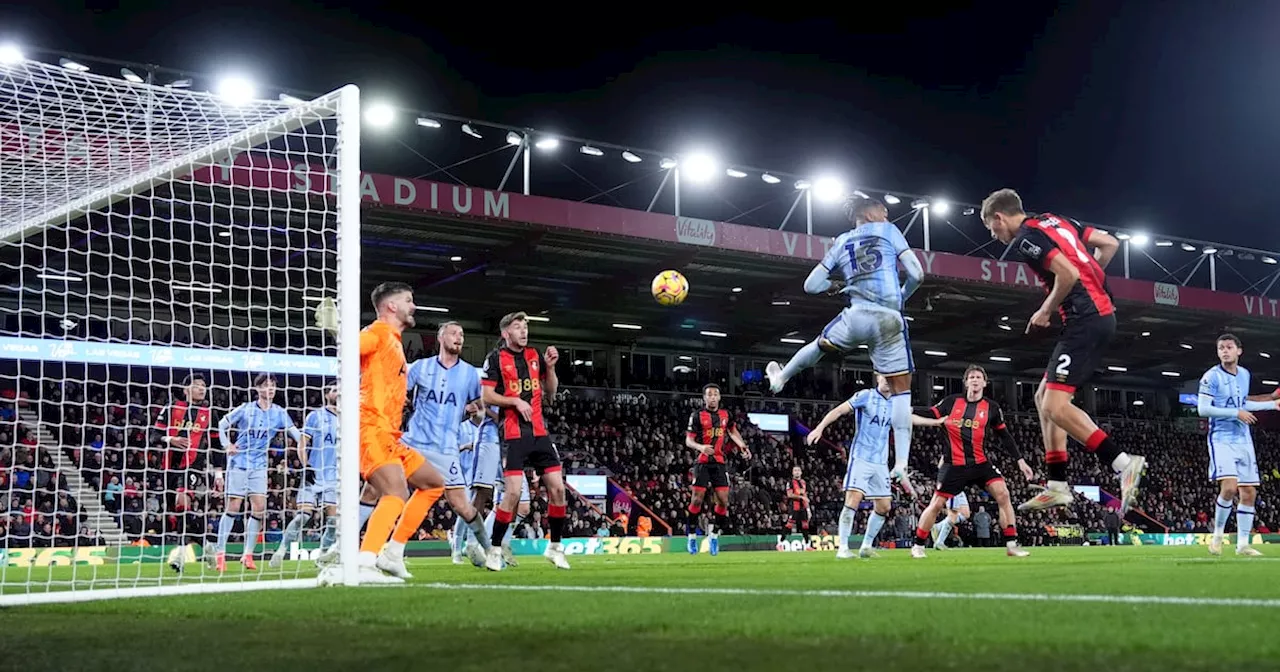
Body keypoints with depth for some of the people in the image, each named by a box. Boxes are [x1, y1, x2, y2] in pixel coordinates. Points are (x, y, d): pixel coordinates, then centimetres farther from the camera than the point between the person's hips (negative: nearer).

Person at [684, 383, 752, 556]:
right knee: (697, 499, -7)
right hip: (702, 462, -4)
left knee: (723, 501, -1)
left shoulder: (726, 415, 8)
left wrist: (743, 446, 13)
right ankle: (691, 536, 7)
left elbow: (733, 432, 27)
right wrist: (701, 447, -27)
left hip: (719, 462, 4)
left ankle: (714, 534, 15)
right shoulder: (697, 416, -5)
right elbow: (688, 441, -7)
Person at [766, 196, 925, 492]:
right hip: (890, 320, -2)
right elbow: (917, 274, 0)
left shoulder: (842, 241, 18)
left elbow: (811, 285, 16)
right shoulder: (888, 231, 11)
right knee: (901, 388, 5)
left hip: (857, 315, 2)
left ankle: (781, 377, 56)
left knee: (821, 345, 33)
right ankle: (901, 463, -3)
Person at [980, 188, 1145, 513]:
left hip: (1086, 320, -10)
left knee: (1055, 406, -15)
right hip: (1101, 313, 10)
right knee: (1044, 396, 14)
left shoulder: (1026, 238, -9)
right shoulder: (1056, 221, 18)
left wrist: (1045, 311, -7)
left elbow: (1068, 274, -21)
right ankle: (1057, 486, 13)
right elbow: (1110, 244, 19)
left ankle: (1124, 463, -18)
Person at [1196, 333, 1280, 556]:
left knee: (1249, 492, 3)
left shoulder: (1244, 374, 11)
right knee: (1229, 487, -22)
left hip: (1243, 440, 6)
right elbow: (1203, 409, -16)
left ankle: (1242, 544, 10)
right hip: (1222, 439, -6)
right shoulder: (1211, 377, -9)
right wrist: (1236, 413, -19)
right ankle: (1218, 534, -3)